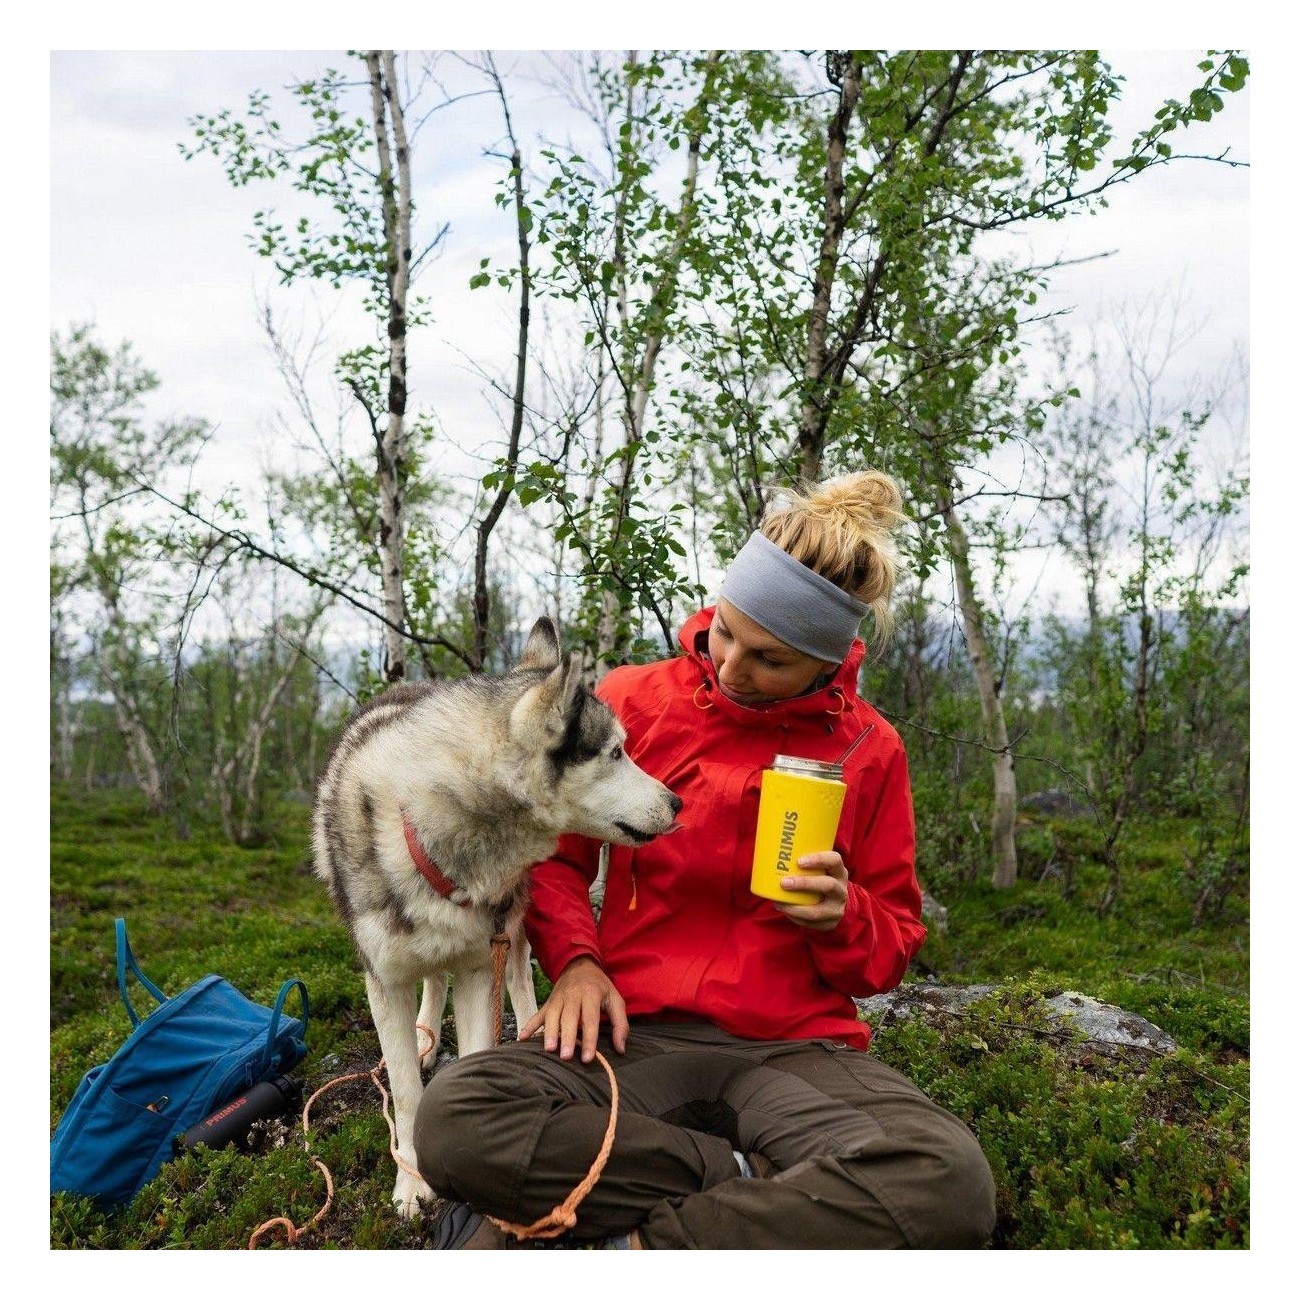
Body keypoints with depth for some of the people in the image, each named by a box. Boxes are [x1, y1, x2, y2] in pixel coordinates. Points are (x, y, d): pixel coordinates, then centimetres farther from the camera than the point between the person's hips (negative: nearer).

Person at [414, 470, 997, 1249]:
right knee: (454, 1116, -30)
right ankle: (751, 1184, -15)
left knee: (948, 1182, -32)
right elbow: (555, 852, 14)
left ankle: (641, 1243, -18)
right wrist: (575, 959, -5)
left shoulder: (869, 750, 3)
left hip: (794, 1047, 0)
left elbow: (894, 944, 13)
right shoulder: (634, 699, 1)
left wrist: (842, 917, -10)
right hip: (637, 1035, 1)